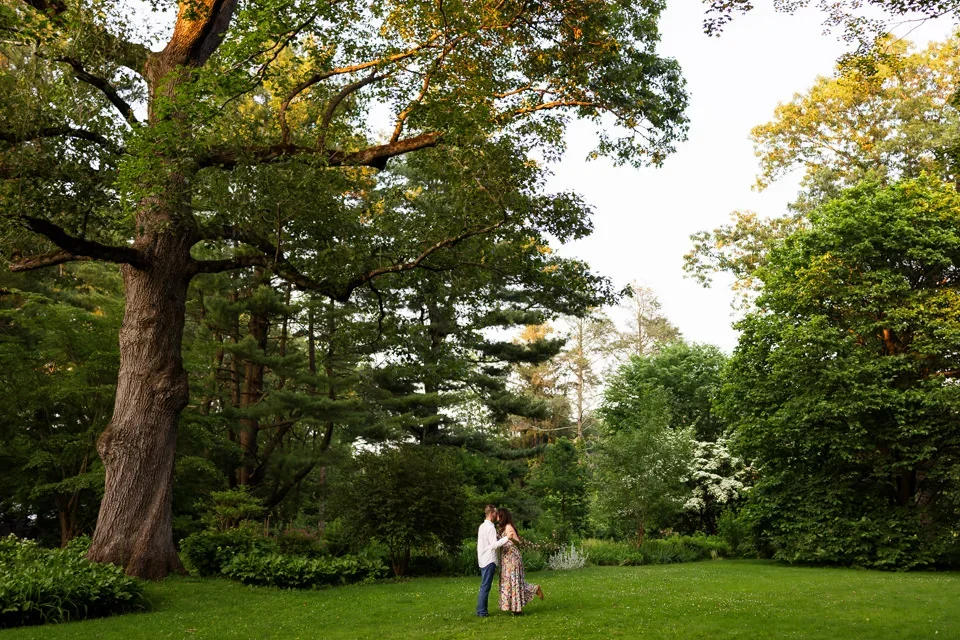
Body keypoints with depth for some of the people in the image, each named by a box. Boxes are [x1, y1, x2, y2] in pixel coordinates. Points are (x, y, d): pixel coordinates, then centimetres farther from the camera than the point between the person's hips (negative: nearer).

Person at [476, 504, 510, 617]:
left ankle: (481, 610, 15)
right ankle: (482, 612, -4)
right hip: (489, 561, -9)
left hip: (483, 560, 9)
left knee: (484, 586, 13)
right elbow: (494, 545, -24)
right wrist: (507, 538, -30)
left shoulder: (482, 526, 16)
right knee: (486, 587, -6)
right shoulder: (490, 527, -14)